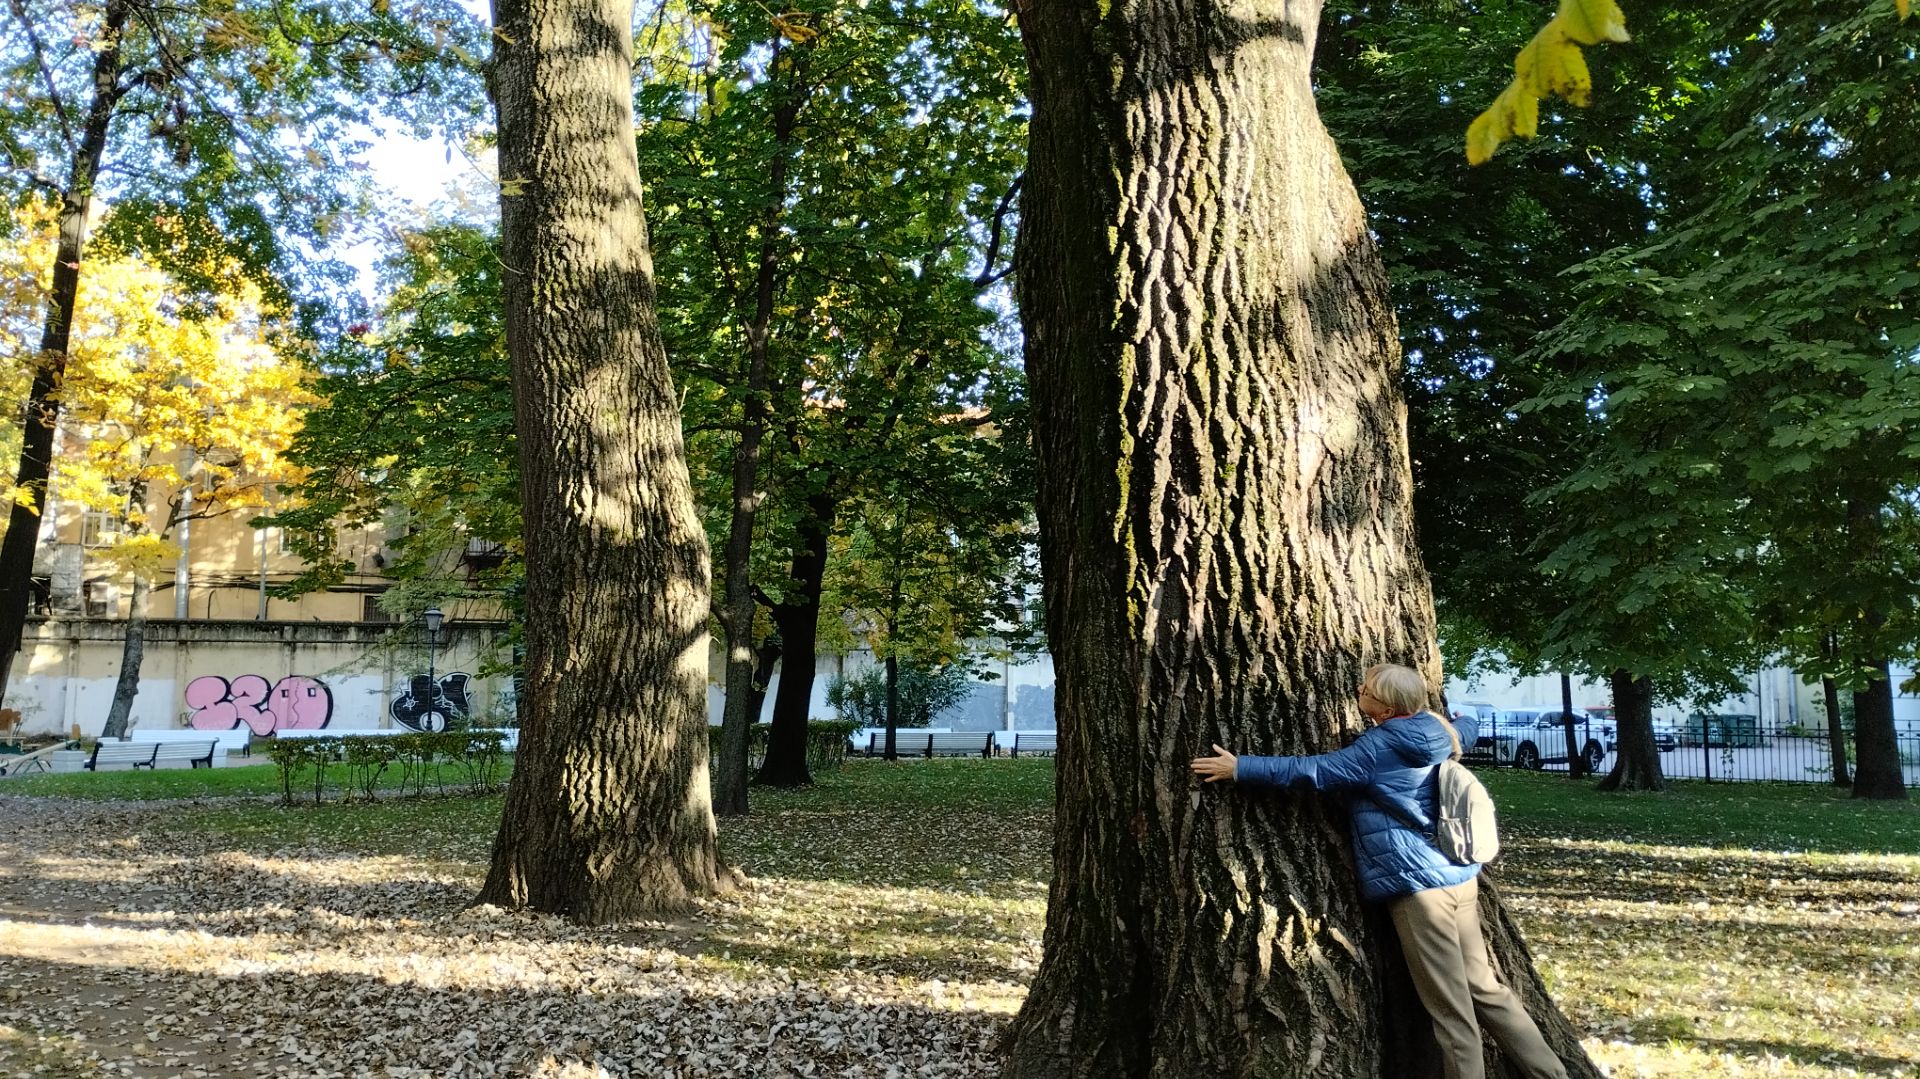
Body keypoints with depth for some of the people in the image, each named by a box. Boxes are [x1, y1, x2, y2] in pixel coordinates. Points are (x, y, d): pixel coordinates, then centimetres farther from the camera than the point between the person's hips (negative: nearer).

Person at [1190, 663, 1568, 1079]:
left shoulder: (1379, 747, -14)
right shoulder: (1431, 735, 7)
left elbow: (1313, 771, -12)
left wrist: (1239, 768, -6)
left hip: (1419, 887, -8)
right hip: (1459, 877, 8)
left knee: (1451, 1009, 1)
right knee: (1484, 988, 16)